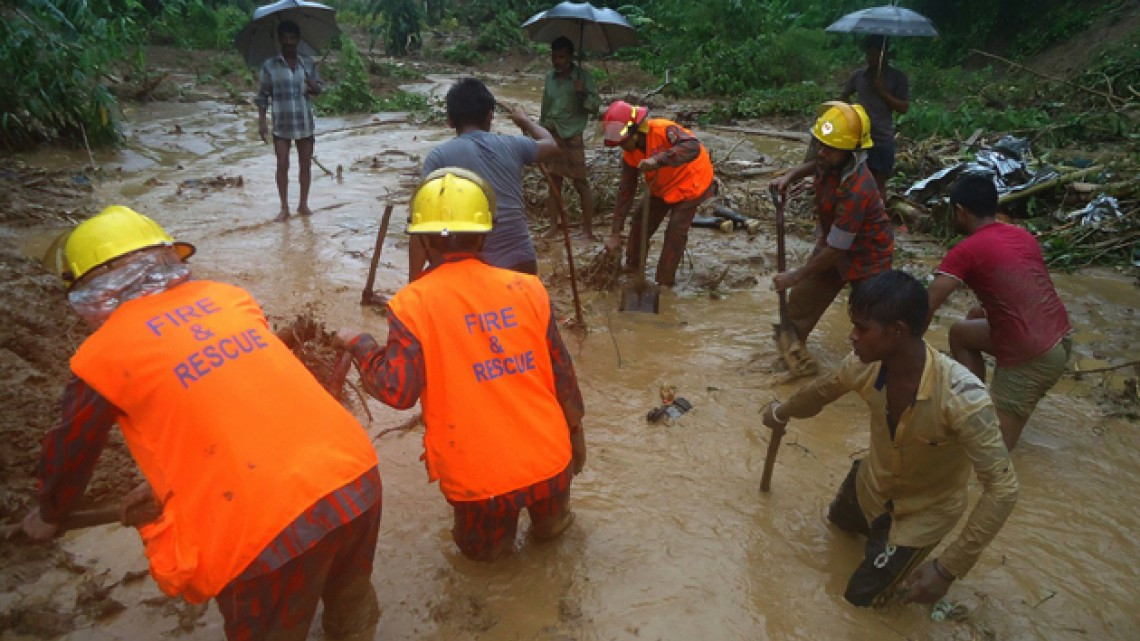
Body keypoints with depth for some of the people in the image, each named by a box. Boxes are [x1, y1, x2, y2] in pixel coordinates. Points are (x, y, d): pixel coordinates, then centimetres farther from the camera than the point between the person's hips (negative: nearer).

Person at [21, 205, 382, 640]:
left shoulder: (102, 355, 2)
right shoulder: (228, 297, 14)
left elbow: (70, 455, 19)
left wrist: (49, 516, 40)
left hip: (270, 528, -4)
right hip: (357, 477, 5)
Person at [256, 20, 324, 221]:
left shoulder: (308, 63, 5)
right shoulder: (269, 65, -2)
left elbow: (320, 88, 10)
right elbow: (263, 96, 0)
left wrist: (313, 86, -14)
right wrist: (261, 122, -7)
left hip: (305, 122, 2)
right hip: (281, 124, -2)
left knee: (306, 164, 7)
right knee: (282, 165, -2)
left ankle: (303, 204, 21)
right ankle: (284, 208, 7)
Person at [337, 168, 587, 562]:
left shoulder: (413, 304, -12)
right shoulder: (526, 288, -4)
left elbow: (397, 390, -15)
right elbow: (561, 372, 2)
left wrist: (358, 345, 2)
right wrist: (575, 433, 17)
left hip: (478, 474, -2)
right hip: (548, 458, 3)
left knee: (480, 549, 30)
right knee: (551, 523, 37)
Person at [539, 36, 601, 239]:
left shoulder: (582, 76, -5)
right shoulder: (550, 77, 8)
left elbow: (595, 107, -10)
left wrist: (583, 93, -28)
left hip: (572, 137, -5)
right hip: (550, 136, 5)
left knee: (581, 184, -2)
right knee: (553, 183, 8)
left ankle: (588, 230, 1)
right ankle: (553, 226, 15)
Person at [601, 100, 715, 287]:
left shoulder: (663, 130, -34)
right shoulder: (630, 154, -13)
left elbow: (693, 147, -50)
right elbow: (625, 191, -9)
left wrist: (657, 160, -61)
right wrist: (615, 233, -11)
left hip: (690, 182, -7)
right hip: (662, 187, 7)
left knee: (676, 233, -12)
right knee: (640, 224, 8)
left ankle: (664, 283, 3)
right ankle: (632, 269, 29)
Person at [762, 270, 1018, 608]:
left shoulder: (963, 398, -43)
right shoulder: (865, 365, -25)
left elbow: (1003, 488, -36)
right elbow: (822, 390, -1)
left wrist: (948, 569, -36)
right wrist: (782, 413, 19)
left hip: (926, 508, -5)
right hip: (872, 481, 5)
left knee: (862, 595, 9)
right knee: (838, 520, 31)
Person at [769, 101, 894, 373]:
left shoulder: (856, 190, -39)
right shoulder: (832, 161, -16)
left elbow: (835, 250, -32)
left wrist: (795, 276, -23)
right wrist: (789, 176, -5)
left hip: (866, 255, -8)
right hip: (832, 242, 8)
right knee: (802, 297, 12)